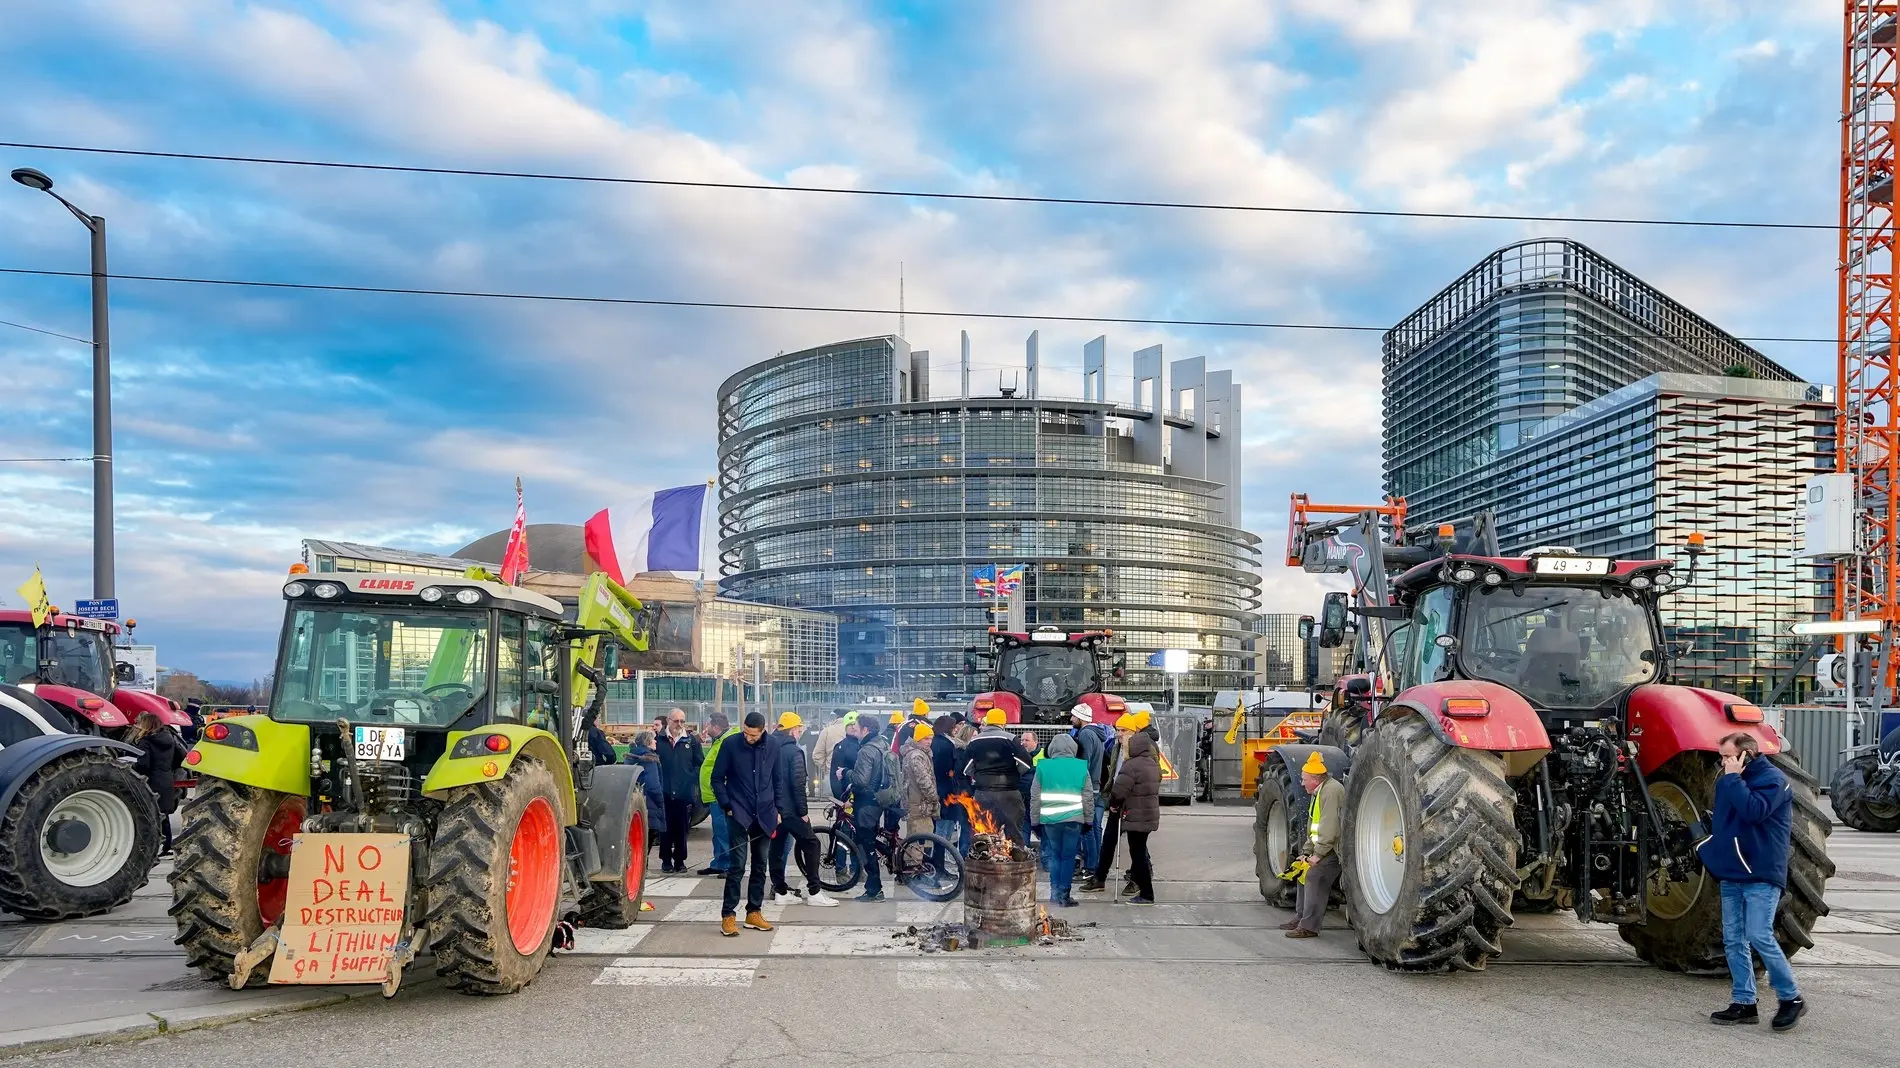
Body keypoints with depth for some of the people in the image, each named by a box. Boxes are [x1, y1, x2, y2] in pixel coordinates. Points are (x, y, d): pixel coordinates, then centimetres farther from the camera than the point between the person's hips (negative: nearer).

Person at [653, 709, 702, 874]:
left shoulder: (691, 740, 4)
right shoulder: (658, 739, 1)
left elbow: (700, 763, 6)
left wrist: (691, 779, -3)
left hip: (684, 792, 1)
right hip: (664, 791, -1)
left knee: (681, 828, 6)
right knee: (665, 827, 4)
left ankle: (679, 860, 16)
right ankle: (666, 860, 15)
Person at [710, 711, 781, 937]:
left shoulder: (772, 746, 1)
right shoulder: (730, 744, -8)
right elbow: (717, 778, -2)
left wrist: (777, 809, 7)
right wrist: (727, 806, -7)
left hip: (764, 815, 4)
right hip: (739, 814, -4)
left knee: (760, 866, 9)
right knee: (737, 865, -7)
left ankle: (754, 912, 19)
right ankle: (728, 916, -1)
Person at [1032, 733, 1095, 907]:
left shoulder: (1043, 767, 4)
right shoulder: (1081, 767, 3)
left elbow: (1035, 796, 7)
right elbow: (1088, 797, 6)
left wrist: (1035, 819, 13)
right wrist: (1089, 819, 14)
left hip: (1050, 819, 1)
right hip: (1073, 818, -1)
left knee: (1055, 854, 14)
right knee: (1068, 856, 4)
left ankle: (1055, 891, 13)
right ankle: (1064, 894, 5)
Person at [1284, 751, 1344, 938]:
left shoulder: (1331, 791, -18)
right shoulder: (1319, 792, 17)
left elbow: (1330, 827, -25)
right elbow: (1313, 828, 21)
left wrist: (1318, 854, -23)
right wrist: (1306, 852, 12)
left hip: (1335, 849, -11)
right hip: (1324, 847, 11)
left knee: (1314, 877, -19)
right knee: (1305, 872, 16)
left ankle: (1309, 926, -18)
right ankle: (1301, 917, 24)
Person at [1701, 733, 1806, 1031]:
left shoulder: (1772, 779, -9)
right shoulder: (1727, 782, 14)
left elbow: (1754, 811, -26)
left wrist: (1733, 778, -19)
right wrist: (1710, 849, 13)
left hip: (1761, 874, -8)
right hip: (1731, 873, 8)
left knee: (1759, 936, -13)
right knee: (1733, 940, 7)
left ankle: (1791, 998, 4)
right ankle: (1743, 1003, 13)